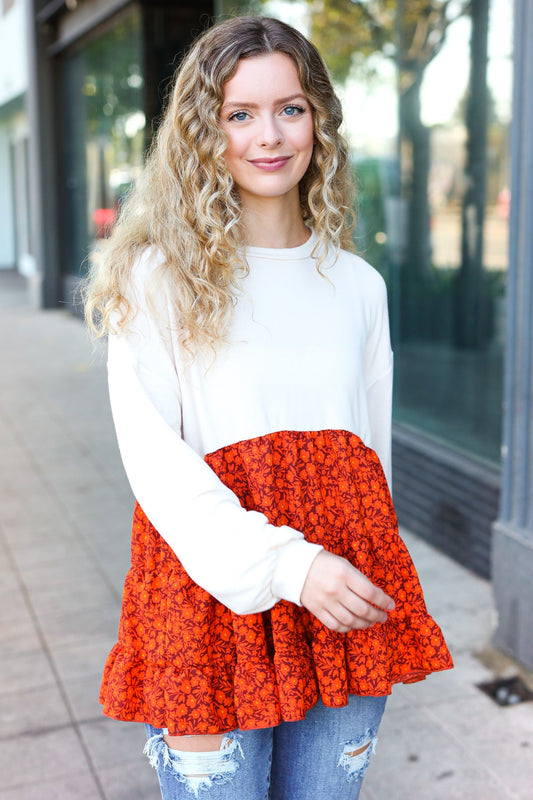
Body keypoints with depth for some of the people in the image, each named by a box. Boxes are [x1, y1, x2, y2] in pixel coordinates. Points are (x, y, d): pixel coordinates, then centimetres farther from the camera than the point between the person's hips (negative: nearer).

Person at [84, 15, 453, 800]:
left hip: (346, 602, 4)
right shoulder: (159, 277, -4)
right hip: (211, 588, -3)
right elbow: (155, 460, -11)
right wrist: (286, 565, -21)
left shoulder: (358, 285, 9)